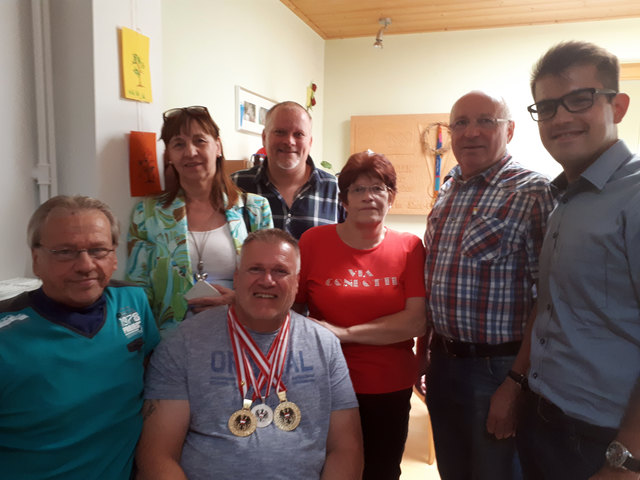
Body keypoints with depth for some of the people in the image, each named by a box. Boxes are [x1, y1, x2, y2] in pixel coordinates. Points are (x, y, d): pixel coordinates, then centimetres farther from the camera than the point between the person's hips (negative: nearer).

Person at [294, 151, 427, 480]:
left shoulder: (410, 248, -4)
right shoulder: (314, 241, -6)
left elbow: (417, 322, -12)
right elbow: (291, 308, 2)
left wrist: (345, 333, -16)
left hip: (389, 391, 1)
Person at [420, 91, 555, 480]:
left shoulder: (532, 193, -12)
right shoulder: (447, 193, 9)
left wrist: (515, 383, -19)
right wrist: (424, 352, 13)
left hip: (498, 369, -6)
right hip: (444, 362, 6)